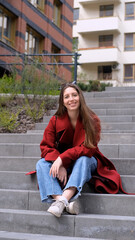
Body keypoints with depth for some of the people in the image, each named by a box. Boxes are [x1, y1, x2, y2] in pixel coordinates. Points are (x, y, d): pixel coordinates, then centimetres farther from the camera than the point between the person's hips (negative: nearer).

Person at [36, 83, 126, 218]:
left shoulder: (92, 120, -11)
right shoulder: (55, 120, -5)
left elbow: (88, 148, -21)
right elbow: (46, 146, -9)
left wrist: (62, 158, -32)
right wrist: (59, 166, -27)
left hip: (86, 162, -2)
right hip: (60, 164, 3)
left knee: (83, 159, -35)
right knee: (41, 164, -24)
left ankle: (63, 199, -50)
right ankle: (62, 200, -46)